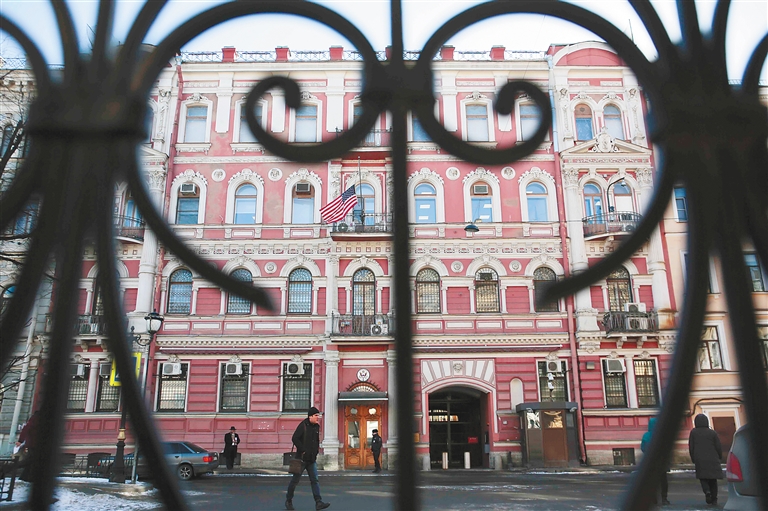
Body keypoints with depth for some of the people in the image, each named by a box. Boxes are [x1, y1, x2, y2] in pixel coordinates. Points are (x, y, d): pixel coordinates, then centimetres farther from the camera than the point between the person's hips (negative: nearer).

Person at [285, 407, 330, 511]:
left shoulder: (316, 426, 10)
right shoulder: (303, 425, -11)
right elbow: (295, 438, -19)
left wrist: (316, 451, 11)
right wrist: (303, 450, -19)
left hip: (312, 459, 6)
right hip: (301, 458, -6)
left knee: (314, 480, -2)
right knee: (295, 480, 5)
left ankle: (318, 502, -7)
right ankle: (288, 501, 21)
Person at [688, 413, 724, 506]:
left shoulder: (693, 432, -2)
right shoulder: (712, 433, -4)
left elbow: (691, 446, -1)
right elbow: (718, 447, -2)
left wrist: (693, 459, 12)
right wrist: (719, 457, 18)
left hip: (700, 460, -1)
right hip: (712, 459, 1)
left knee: (702, 478, 10)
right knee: (713, 479, 14)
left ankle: (707, 491, -16)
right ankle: (714, 499, 13)